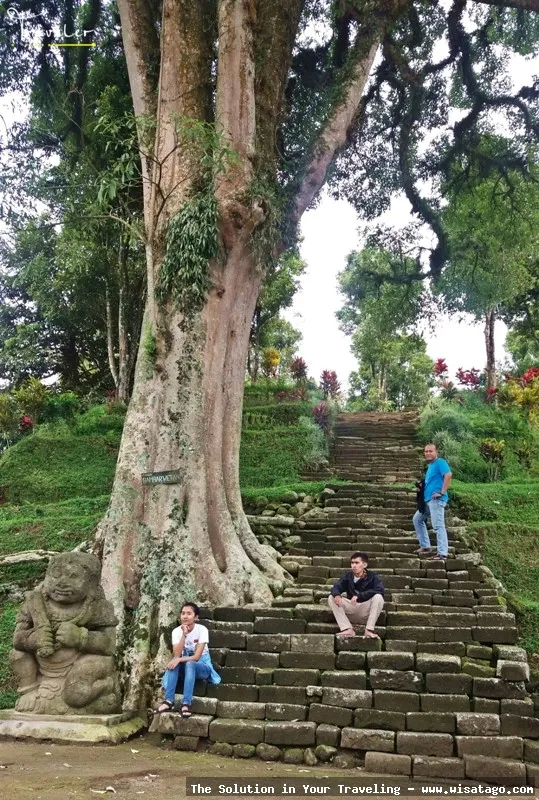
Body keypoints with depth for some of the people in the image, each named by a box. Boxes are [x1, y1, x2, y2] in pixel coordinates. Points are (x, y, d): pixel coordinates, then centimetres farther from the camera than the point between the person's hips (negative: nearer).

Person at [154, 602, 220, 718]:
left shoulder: (202, 629, -19)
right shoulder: (176, 631, -9)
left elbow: (197, 657, -25)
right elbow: (176, 655, -23)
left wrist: (179, 660, -39)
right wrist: (184, 634, -30)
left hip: (202, 665, -3)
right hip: (185, 666, 3)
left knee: (190, 664, -36)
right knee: (174, 662, -29)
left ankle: (186, 703, -39)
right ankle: (169, 700, -31)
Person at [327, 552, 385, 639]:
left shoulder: (372, 577, -8)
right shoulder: (347, 576, 3)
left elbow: (380, 590, -26)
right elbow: (336, 587, -6)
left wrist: (359, 596, -35)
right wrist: (336, 595, -32)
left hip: (367, 612, -3)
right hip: (351, 610, 3)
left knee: (378, 597, -30)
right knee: (331, 598, -15)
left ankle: (368, 630, -27)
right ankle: (348, 629, -23)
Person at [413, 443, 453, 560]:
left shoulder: (440, 462, -8)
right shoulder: (430, 465, 20)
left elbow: (448, 475, -24)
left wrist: (442, 492, -23)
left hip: (436, 500, -11)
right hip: (428, 500, 11)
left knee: (438, 526, -12)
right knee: (417, 519, 18)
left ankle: (442, 553, -11)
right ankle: (425, 546, 22)